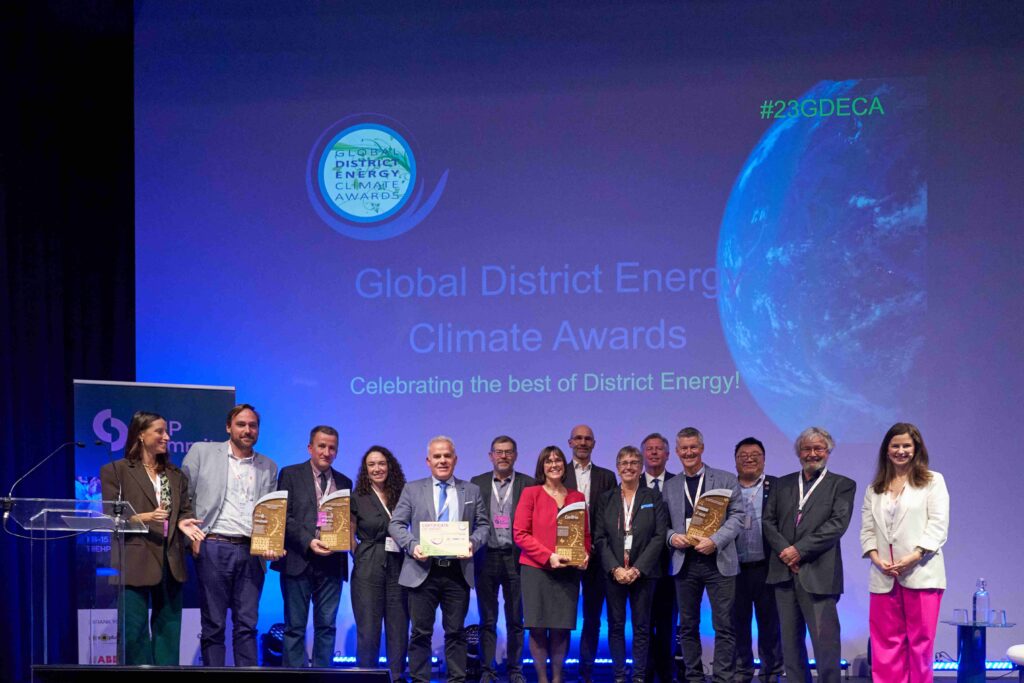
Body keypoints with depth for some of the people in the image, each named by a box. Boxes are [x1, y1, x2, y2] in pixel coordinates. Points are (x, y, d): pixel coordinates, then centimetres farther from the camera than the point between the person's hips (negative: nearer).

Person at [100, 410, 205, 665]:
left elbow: (185, 511, 16)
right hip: (135, 563, -5)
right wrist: (144, 517, -19)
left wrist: (183, 523, -7)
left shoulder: (175, 475, 18)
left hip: (170, 562, 6)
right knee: (135, 632, -5)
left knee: (168, 630, 8)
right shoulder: (115, 471, 0)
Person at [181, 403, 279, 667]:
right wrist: (191, 536, -4)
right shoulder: (202, 452, 5)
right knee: (213, 624, 1)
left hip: (252, 552, 3)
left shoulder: (269, 467, 14)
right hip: (213, 548, -3)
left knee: (247, 624, 3)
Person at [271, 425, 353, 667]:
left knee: (327, 626, 5)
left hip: (331, 563, 4)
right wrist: (308, 542, -16)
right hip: (298, 561, -3)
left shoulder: (344, 482, 15)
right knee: (295, 627, 0)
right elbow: (283, 517, -5)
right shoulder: (290, 474, 3)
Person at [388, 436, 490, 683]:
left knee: (456, 632, 6)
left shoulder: (471, 491, 12)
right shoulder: (413, 489, 7)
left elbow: (483, 525, 10)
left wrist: (473, 542, -11)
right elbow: (396, 524, 3)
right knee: (421, 632, 2)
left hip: (458, 571, 1)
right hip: (423, 570, -1)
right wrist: (412, 546, -14)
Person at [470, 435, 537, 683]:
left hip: (516, 558, -1)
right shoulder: (477, 484, 7)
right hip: (486, 558, 1)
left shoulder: (529, 484, 3)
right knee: (487, 620, 6)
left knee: (515, 619, 5)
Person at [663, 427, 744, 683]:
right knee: (687, 626, 7)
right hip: (684, 563, 3)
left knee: (724, 626, -4)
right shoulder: (670, 487, 13)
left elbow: (737, 516, -3)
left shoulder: (726, 480, 4)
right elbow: (663, 524, 14)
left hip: (718, 561, -3)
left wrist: (715, 541, -16)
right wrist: (671, 536, -8)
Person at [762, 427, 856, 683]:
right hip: (784, 572, 4)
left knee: (825, 640, -8)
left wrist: (799, 550, -13)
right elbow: (768, 521, 9)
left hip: (818, 574, -4)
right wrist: (784, 551, -9)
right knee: (791, 641, 7)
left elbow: (837, 524, -7)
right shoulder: (782, 484, 17)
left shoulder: (842, 485, 5)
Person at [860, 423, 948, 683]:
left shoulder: (932, 481, 5)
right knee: (886, 643, 1)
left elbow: (938, 525, -4)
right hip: (884, 576, 4)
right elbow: (867, 528, 11)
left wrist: (913, 557, -15)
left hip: (920, 572, -3)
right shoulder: (875, 488, 17)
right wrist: (876, 558, -8)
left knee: (920, 642, -2)